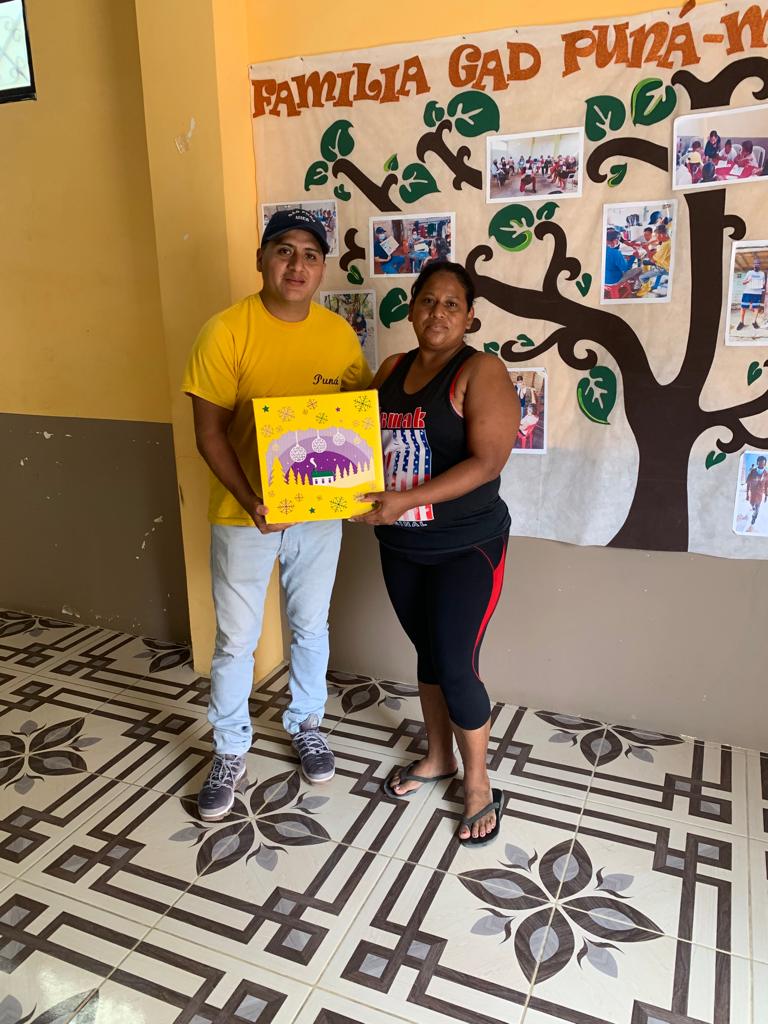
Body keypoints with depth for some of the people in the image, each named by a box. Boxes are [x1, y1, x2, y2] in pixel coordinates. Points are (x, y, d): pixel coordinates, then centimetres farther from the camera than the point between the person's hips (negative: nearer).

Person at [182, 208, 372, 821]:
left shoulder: (339, 333, -2)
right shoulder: (227, 331, -13)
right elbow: (209, 431, -12)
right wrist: (249, 499, -24)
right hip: (244, 514, -3)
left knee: (311, 627, 18)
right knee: (236, 640, 10)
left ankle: (306, 723, 42)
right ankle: (231, 751, 32)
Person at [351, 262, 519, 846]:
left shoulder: (481, 372, -12)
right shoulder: (391, 370, 7)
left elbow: (486, 462, -21)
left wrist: (408, 500, -27)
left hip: (466, 548, -5)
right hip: (400, 546, 6)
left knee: (456, 666, -2)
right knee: (428, 653, 18)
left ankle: (478, 783, 21)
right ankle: (439, 757, 38)